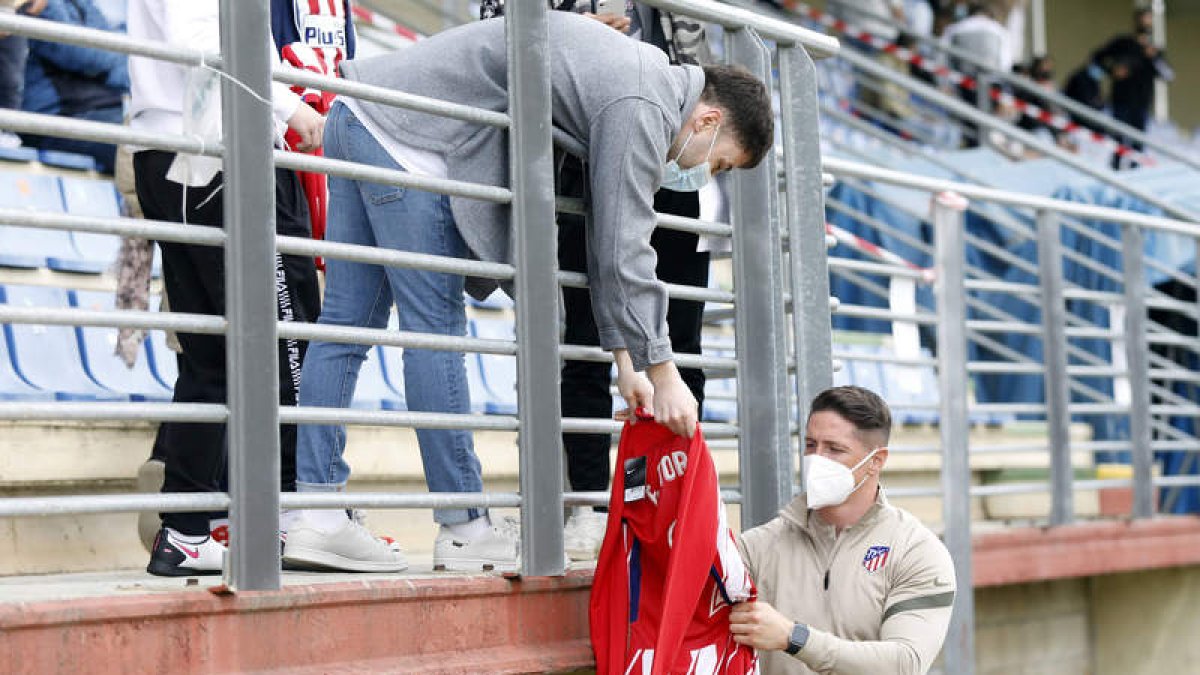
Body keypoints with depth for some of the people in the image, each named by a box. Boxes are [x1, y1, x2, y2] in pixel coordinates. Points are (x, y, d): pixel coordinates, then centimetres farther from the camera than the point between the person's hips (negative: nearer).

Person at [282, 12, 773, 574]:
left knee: (347, 326, 5)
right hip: (406, 137, -10)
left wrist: (626, 361, 15)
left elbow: (602, 237, 18)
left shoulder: (646, 74, 17)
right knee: (435, 330, -6)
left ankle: (317, 516, 5)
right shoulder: (642, 109, -14)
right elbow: (622, 250, -16)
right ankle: (464, 530, 0)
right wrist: (662, 373, -10)